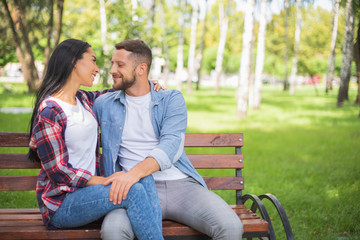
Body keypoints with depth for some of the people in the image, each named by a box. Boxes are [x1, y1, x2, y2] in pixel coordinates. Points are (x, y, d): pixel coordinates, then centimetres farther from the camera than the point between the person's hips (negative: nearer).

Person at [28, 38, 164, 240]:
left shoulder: (83, 99, 12)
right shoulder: (49, 112, -14)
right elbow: (58, 170, -16)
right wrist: (103, 181, -21)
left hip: (89, 186, 8)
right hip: (61, 203, -8)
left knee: (145, 179, -19)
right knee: (133, 191, -28)